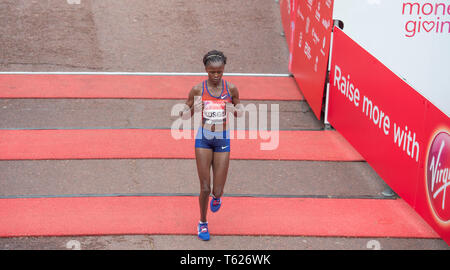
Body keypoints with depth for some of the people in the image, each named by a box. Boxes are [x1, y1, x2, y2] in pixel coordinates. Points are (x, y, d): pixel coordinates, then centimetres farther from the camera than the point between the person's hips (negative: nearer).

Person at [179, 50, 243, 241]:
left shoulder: (231, 88, -4)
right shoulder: (198, 89, -7)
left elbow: (240, 112, 8)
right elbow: (184, 115, 1)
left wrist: (234, 111, -16)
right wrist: (194, 109, -22)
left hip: (223, 140, 1)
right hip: (203, 139, -1)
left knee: (217, 190, 1)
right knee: (205, 188, -2)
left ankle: (217, 196, 40)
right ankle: (202, 223, 22)